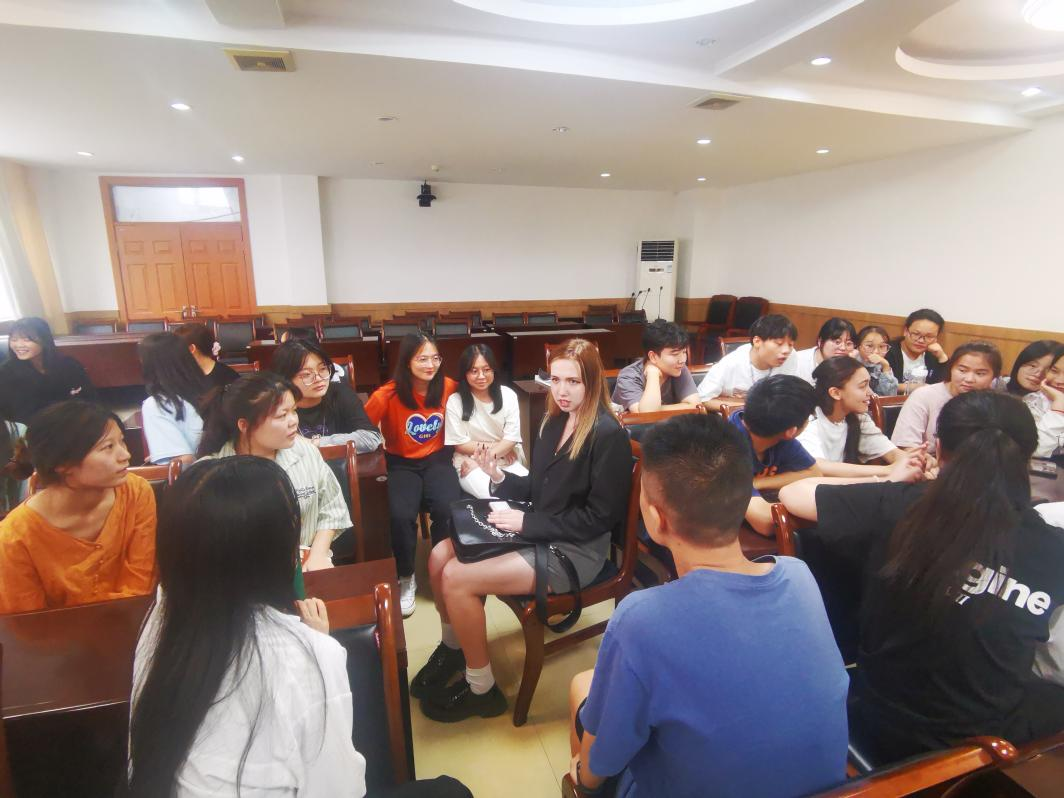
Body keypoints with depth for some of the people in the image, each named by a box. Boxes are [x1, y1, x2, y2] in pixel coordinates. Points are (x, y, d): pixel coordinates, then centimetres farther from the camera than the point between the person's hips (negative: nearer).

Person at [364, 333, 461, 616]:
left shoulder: (449, 388, -9)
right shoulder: (388, 394, -16)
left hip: (437, 459, 1)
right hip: (402, 463, -1)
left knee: (447, 509, -27)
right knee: (401, 515, -28)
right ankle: (406, 579, 1)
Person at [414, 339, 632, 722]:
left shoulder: (608, 434, -19)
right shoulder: (555, 422, 6)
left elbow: (600, 516, -20)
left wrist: (527, 522, -19)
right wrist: (499, 477, -7)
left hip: (576, 550, -8)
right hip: (538, 532, 8)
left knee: (457, 578, -17)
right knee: (440, 556, -2)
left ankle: (482, 690, 5)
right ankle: (452, 648, 24)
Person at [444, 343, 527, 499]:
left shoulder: (507, 395, 0)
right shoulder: (455, 401, -6)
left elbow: (512, 437, -3)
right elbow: (460, 444, -5)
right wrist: (499, 446, -6)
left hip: (506, 461, 3)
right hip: (471, 464, -3)